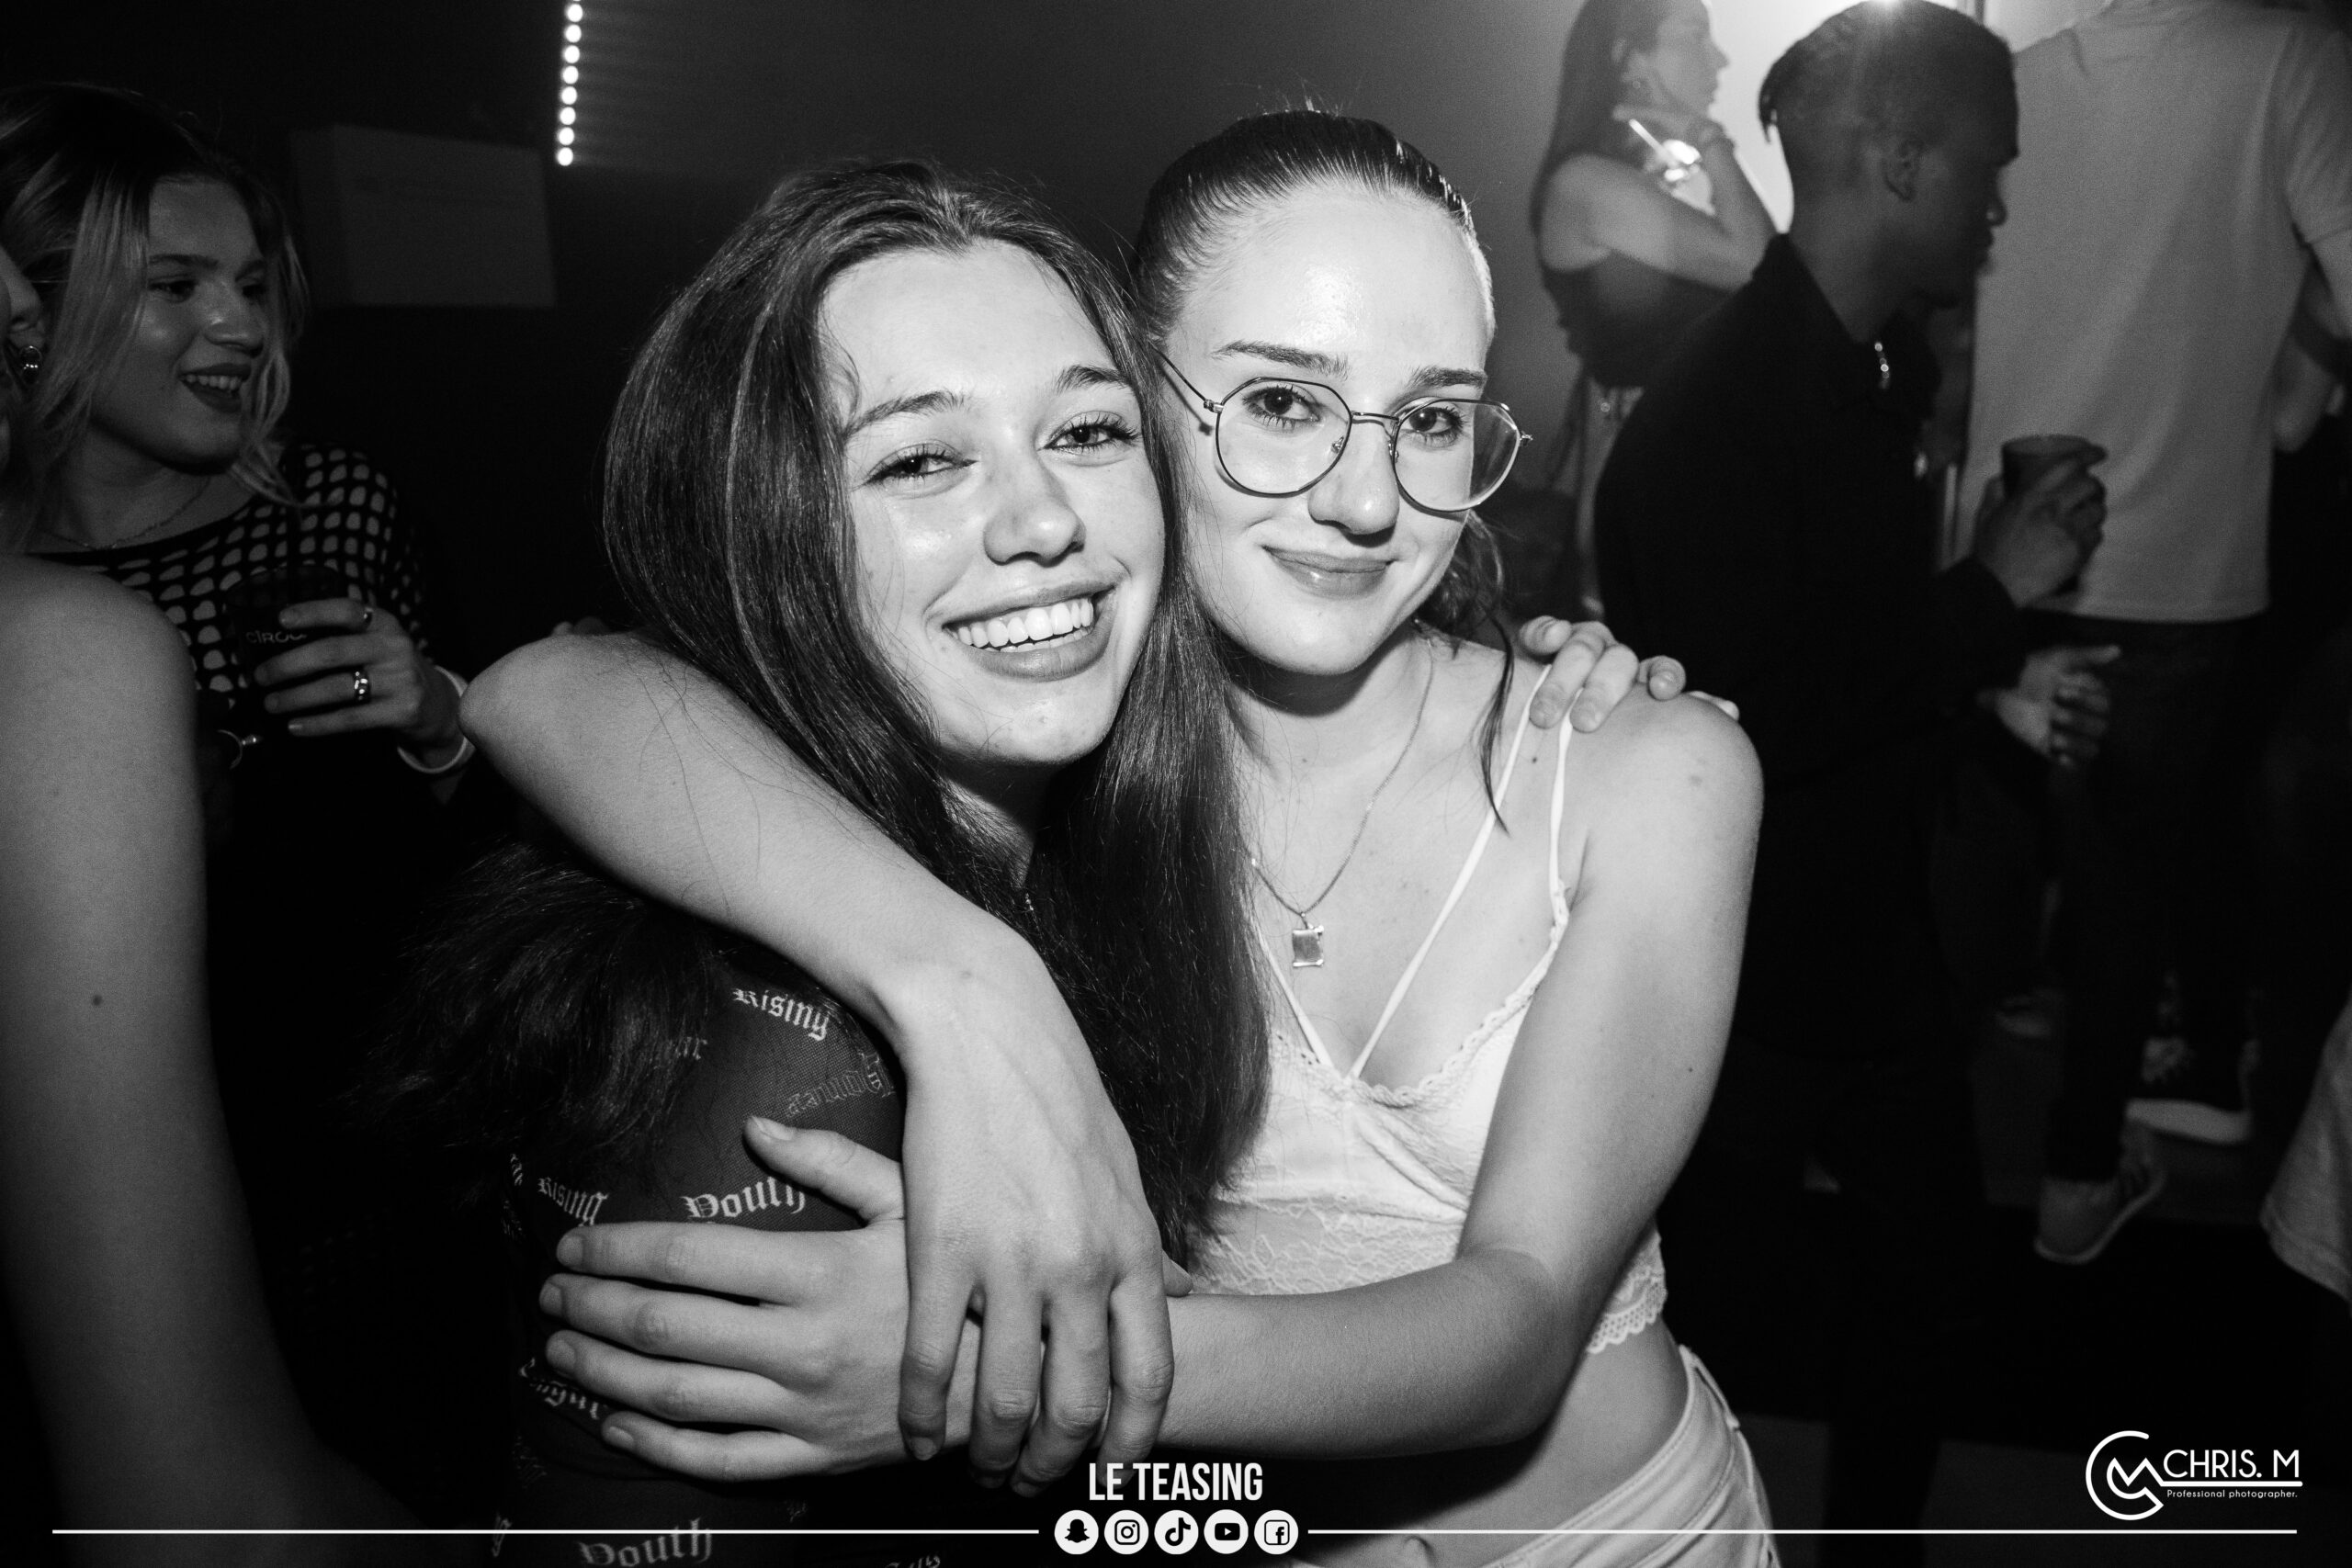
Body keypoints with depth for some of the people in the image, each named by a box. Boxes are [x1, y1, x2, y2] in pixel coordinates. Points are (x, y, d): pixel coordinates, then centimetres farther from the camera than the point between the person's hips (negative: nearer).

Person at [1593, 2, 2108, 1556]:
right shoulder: (1712, 410, -24)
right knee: (1733, 1314, 8)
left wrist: (1989, 680, 1)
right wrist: (1996, 594, -18)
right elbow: (1760, 712, -28)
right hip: (1746, 974, -9)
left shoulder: (1887, 367, 4)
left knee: (1935, 1254, 23)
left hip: (1882, 934, 9)